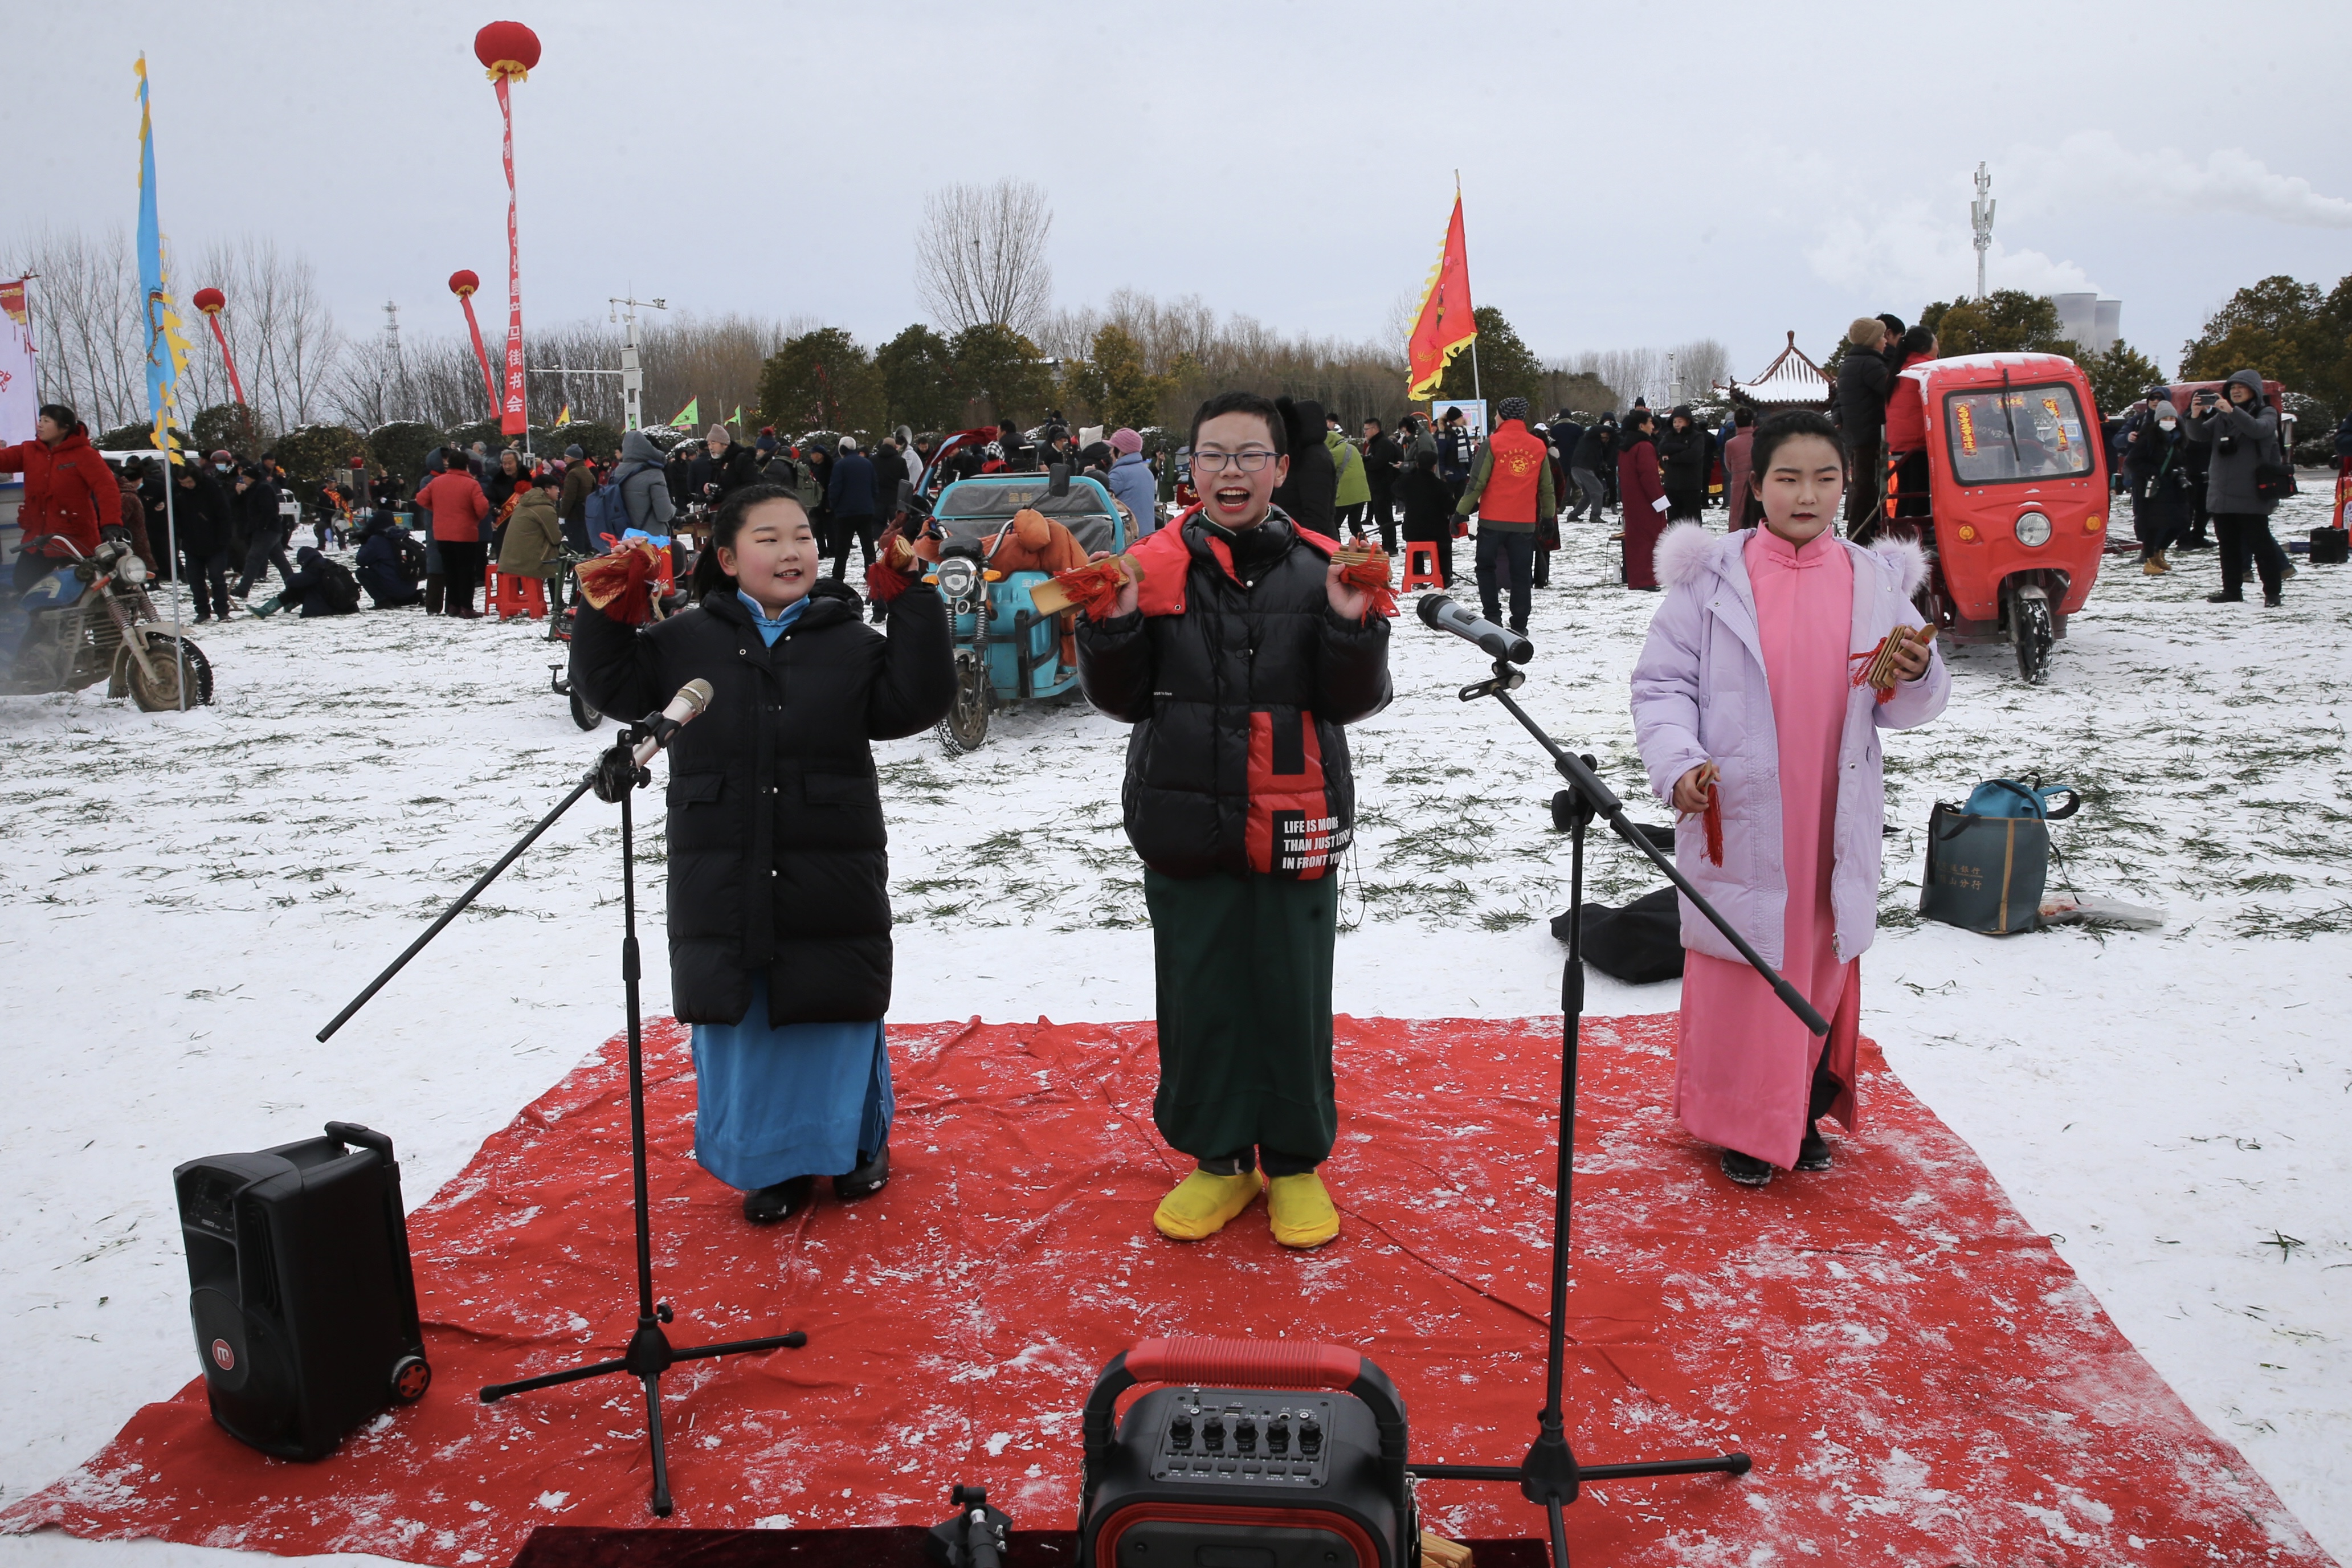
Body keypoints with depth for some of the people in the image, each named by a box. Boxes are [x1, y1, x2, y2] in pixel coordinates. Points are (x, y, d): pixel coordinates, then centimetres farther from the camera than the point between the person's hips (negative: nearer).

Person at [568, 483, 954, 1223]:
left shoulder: (851, 642, 2)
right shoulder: (687, 640, 5)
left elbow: (916, 701, -8)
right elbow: (608, 683, 10)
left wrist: (918, 604, -11)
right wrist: (605, 610, -4)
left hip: (829, 882, -1)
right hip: (722, 883, 1)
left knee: (835, 1017, 9)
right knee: (741, 1025, 9)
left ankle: (858, 1144, 33)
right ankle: (775, 1163, 28)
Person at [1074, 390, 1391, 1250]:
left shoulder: (1320, 567, -1)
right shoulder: (1153, 565, 1)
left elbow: (1352, 700, -2)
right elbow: (1124, 698, 4)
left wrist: (1354, 624, -19)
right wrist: (1112, 625, -12)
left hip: (1294, 826, -1)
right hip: (1186, 824, 1)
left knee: (1293, 997, 8)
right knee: (1198, 995, 10)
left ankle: (1295, 1162, 27)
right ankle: (1218, 1159, 29)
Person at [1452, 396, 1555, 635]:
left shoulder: (1492, 443, -8)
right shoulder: (1538, 446, 5)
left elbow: (1477, 482, -9)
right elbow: (1546, 487, 11)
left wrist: (1461, 512, -2)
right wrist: (1548, 515, 22)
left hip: (1493, 520, -3)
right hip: (1525, 523, 3)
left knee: (1487, 566, 13)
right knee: (1521, 573, 8)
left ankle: (1493, 617, 5)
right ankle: (1519, 624, 8)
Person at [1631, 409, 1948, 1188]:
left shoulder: (1877, 580, 5)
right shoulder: (1710, 575, -4)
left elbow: (1911, 707, 7)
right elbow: (1662, 683, -5)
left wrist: (1917, 677, -16)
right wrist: (1678, 763, -21)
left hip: (1835, 825, 3)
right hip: (1738, 821, -3)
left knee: (1825, 963, 14)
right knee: (1743, 969, 3)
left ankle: (1805, 1112, 34)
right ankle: (1741, 1124, 22)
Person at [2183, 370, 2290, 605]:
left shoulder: (2266, 413, 2)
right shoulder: (2221, 417, 15)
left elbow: (2258, 429, -19)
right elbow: (2198, 436, 3)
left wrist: (2232, 411, -32)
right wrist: (2196, 416, -17)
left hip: (2252, 495, -5)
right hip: (2221, 494, 5)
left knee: (2259, 542, -5)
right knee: (2228, 545, 8)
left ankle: (2273, 591, -1)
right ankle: (2232, 590, 15)